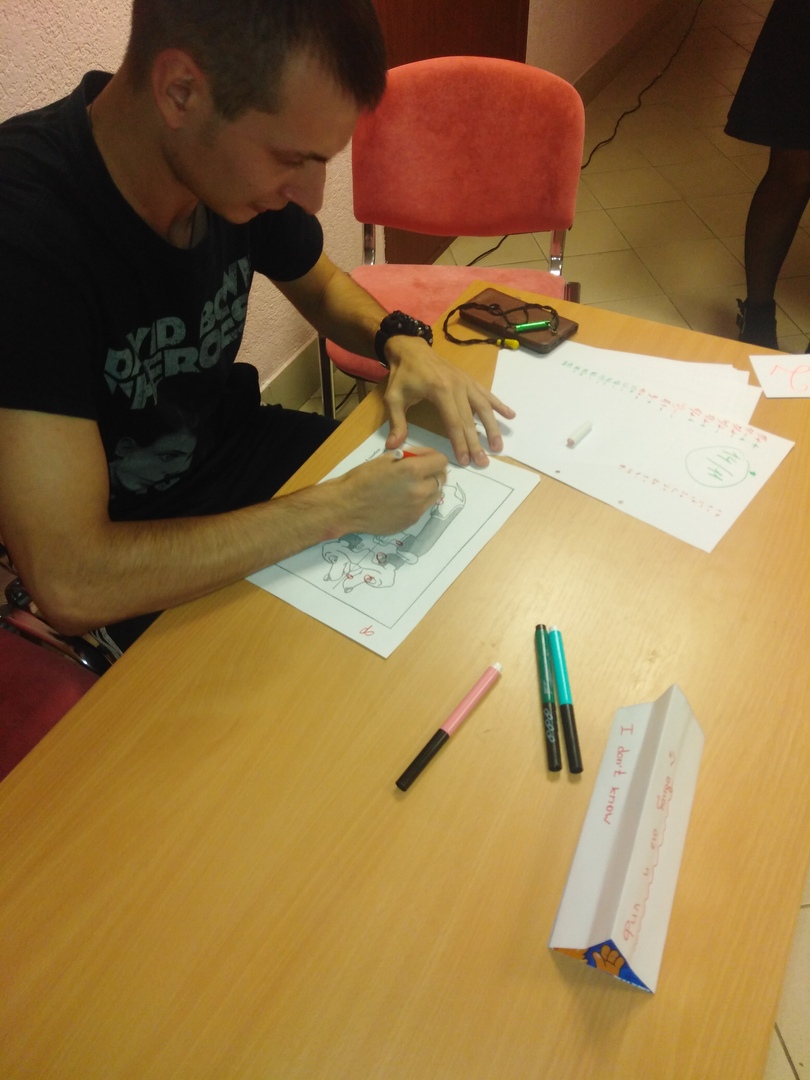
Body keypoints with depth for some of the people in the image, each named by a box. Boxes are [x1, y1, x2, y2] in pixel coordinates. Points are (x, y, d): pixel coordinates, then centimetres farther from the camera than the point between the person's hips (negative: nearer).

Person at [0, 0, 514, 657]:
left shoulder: (244, 160, -11)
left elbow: (320, 283, 11)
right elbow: (71, 585, -35)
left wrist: (401, 341, -11)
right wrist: (342, 508, -32)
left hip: (235, 447, 6)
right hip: (131, 573, -5)